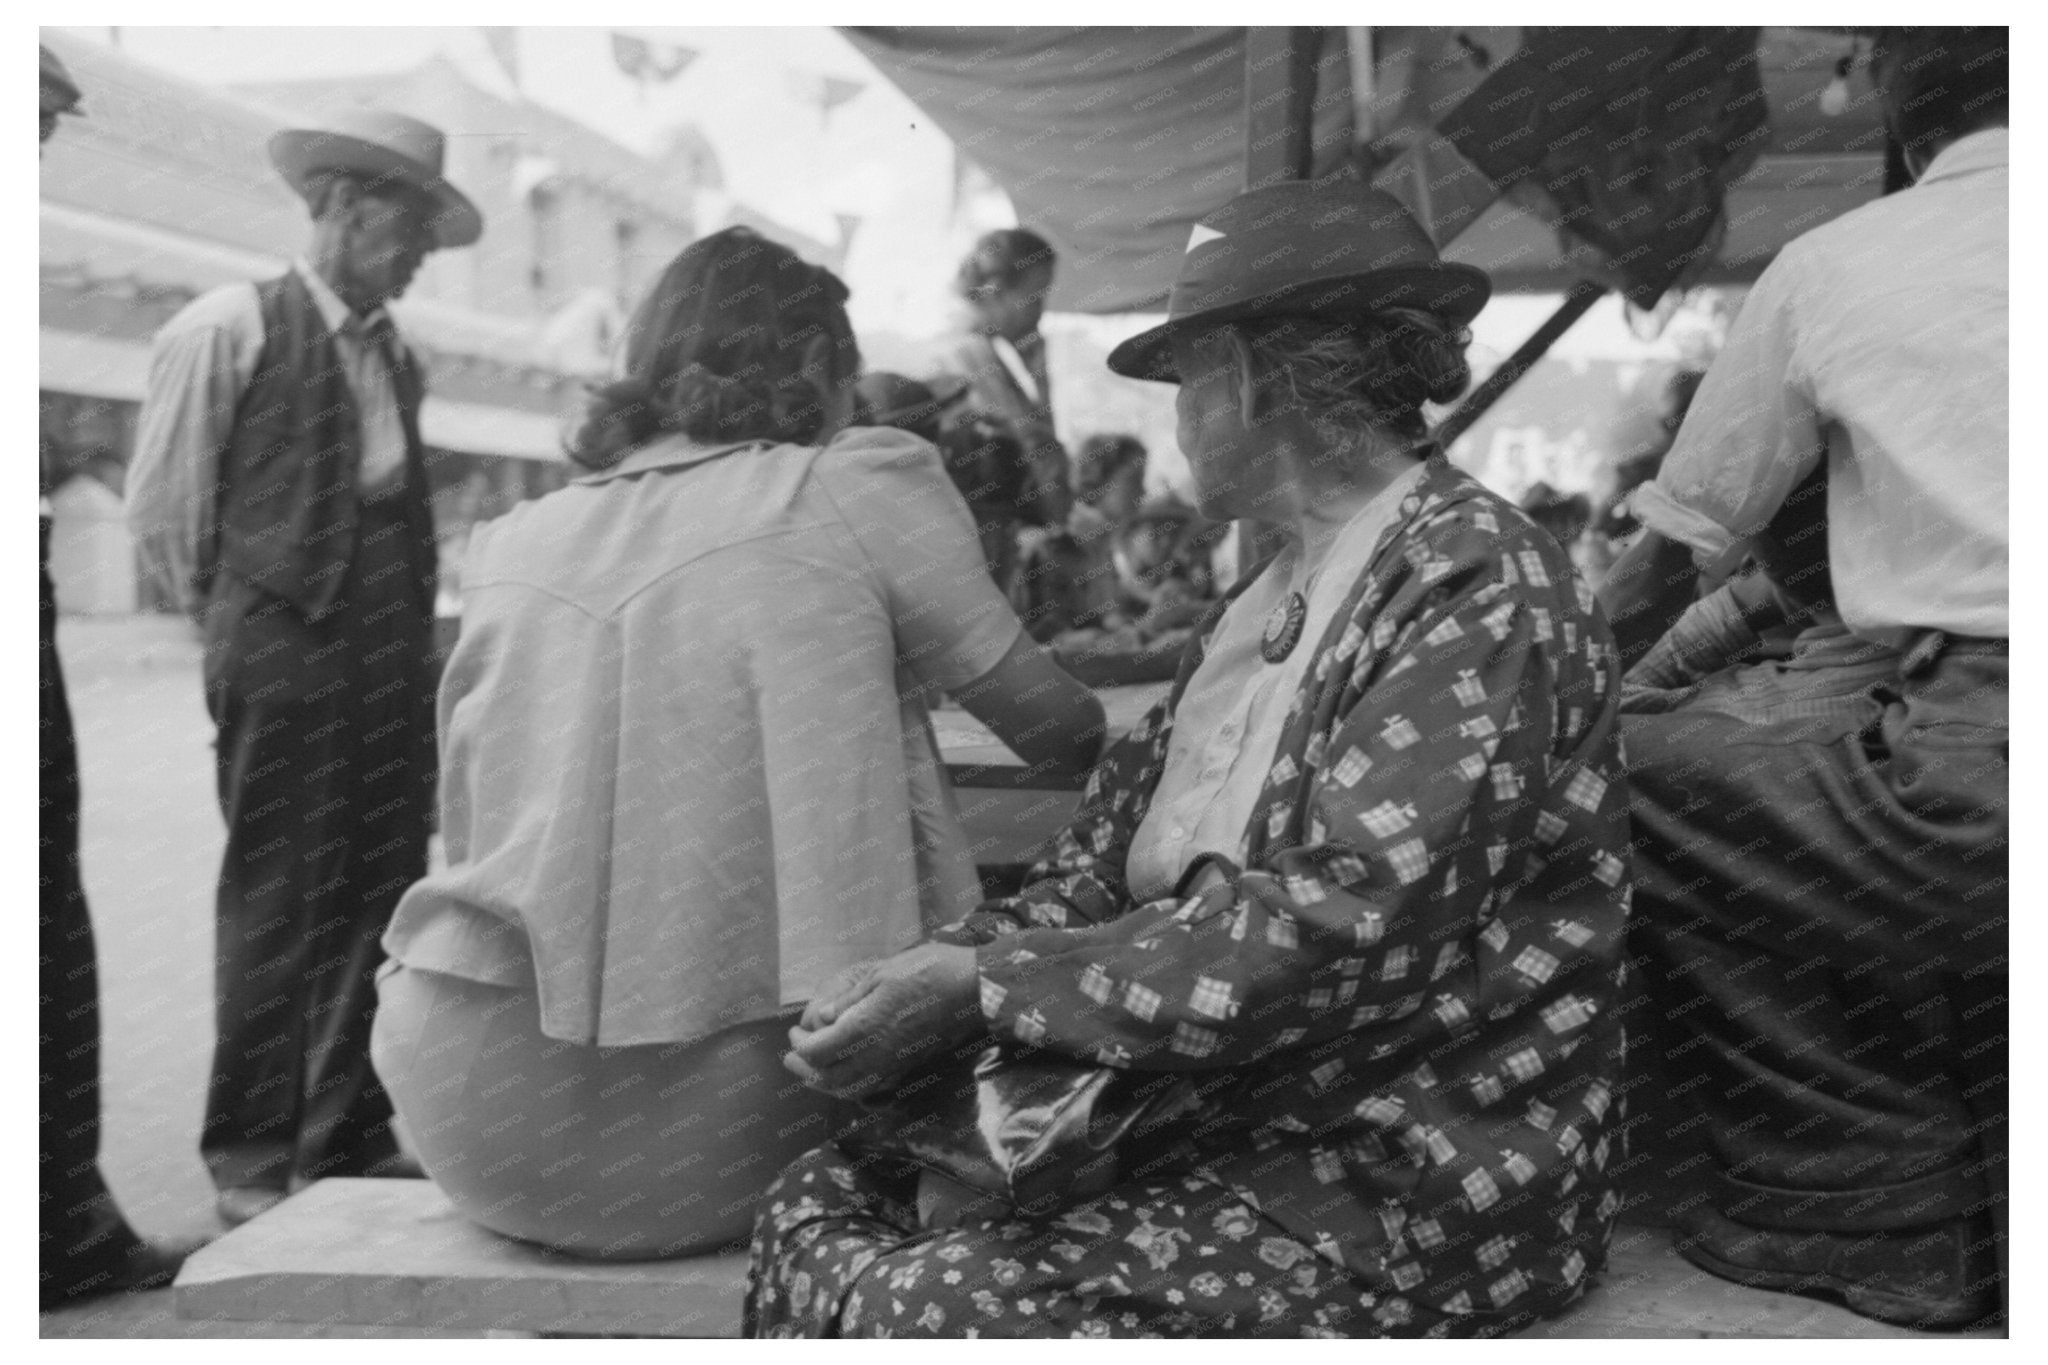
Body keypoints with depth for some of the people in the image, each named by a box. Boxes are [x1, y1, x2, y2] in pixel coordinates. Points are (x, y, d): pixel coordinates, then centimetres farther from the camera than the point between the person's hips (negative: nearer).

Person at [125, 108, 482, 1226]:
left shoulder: (399, 356, 17)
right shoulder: (226, 328, -2)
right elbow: (158, 508, 0)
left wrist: (409, 622, 11)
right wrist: (235, 611, 8)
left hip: (393, 656, 6)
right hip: (284, 653, -6)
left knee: (381, 893, 7)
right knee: (275, 901, -1)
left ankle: (352, 1141, 18)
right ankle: (251, 1161, 12)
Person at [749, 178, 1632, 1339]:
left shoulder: (1476, 589, -13)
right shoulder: (1272, 596, 14)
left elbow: (1338, 930, -23)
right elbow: (1111, 855, 9)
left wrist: (982, 987, -20)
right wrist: (941, 964, -9)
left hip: (1413, 1193, -7)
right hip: (1216, 1124, 7)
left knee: (937, 1302, -22)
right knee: (824, 1202, -5)